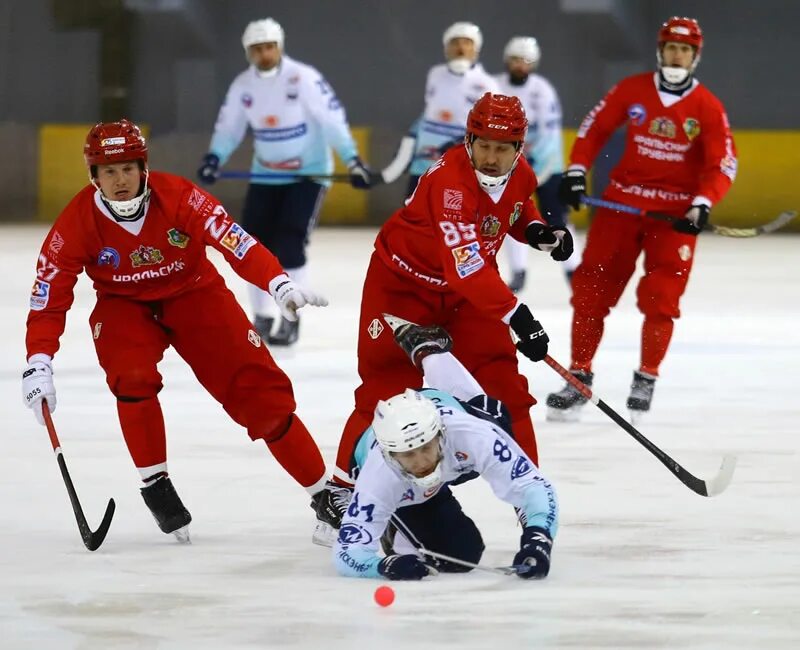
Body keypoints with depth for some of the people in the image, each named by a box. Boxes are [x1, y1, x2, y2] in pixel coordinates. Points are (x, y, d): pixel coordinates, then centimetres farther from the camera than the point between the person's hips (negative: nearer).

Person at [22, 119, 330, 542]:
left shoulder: (178, 197, -26)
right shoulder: (77, 222, -21)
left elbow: (235, 242, -30)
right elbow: (49, 294, -18)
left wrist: (279, 284, -45)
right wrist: (39, 362, -28)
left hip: (194, 294, -1)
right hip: (124, 305, 1)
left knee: (259, 391, -8)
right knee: (132, 378, -29)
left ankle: (328, 493, 1)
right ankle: (155, 487, -10)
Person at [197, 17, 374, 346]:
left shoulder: (303, 78, -18)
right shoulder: (242, 86, -2)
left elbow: (333, 120, -19)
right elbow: (229, 127, 7)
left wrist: (353, 161, -25)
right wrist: (214, 158, -10)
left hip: (309, 173, -5)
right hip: (266, 175, 5)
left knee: (288, 245, -15)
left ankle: (290, 319, -4)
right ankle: (263, 318, 14)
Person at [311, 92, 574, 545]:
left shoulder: (519, 173, -11)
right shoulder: (449, 181, -35)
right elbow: (467, 264, -44)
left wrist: (538, 231, -5)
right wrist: (517, 316, -50)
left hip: (467, 288, 6)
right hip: (403, 282, -6)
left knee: (505, 387, -4)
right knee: (386, 391, -6)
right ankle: (339, 495, 6)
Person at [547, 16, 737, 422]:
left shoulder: (708, 108, -5)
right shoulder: (632, 90, 0)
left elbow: (723, 164, -8)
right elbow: (595, 128, 9)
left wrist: (701, 205, -22)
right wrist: (577, 171, -2)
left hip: (675, 213, -2)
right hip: (623, 201, 2)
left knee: (660, 298, -7)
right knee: (592, 288, 0)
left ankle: (647, 378, 9)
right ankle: (580, 375, 9)